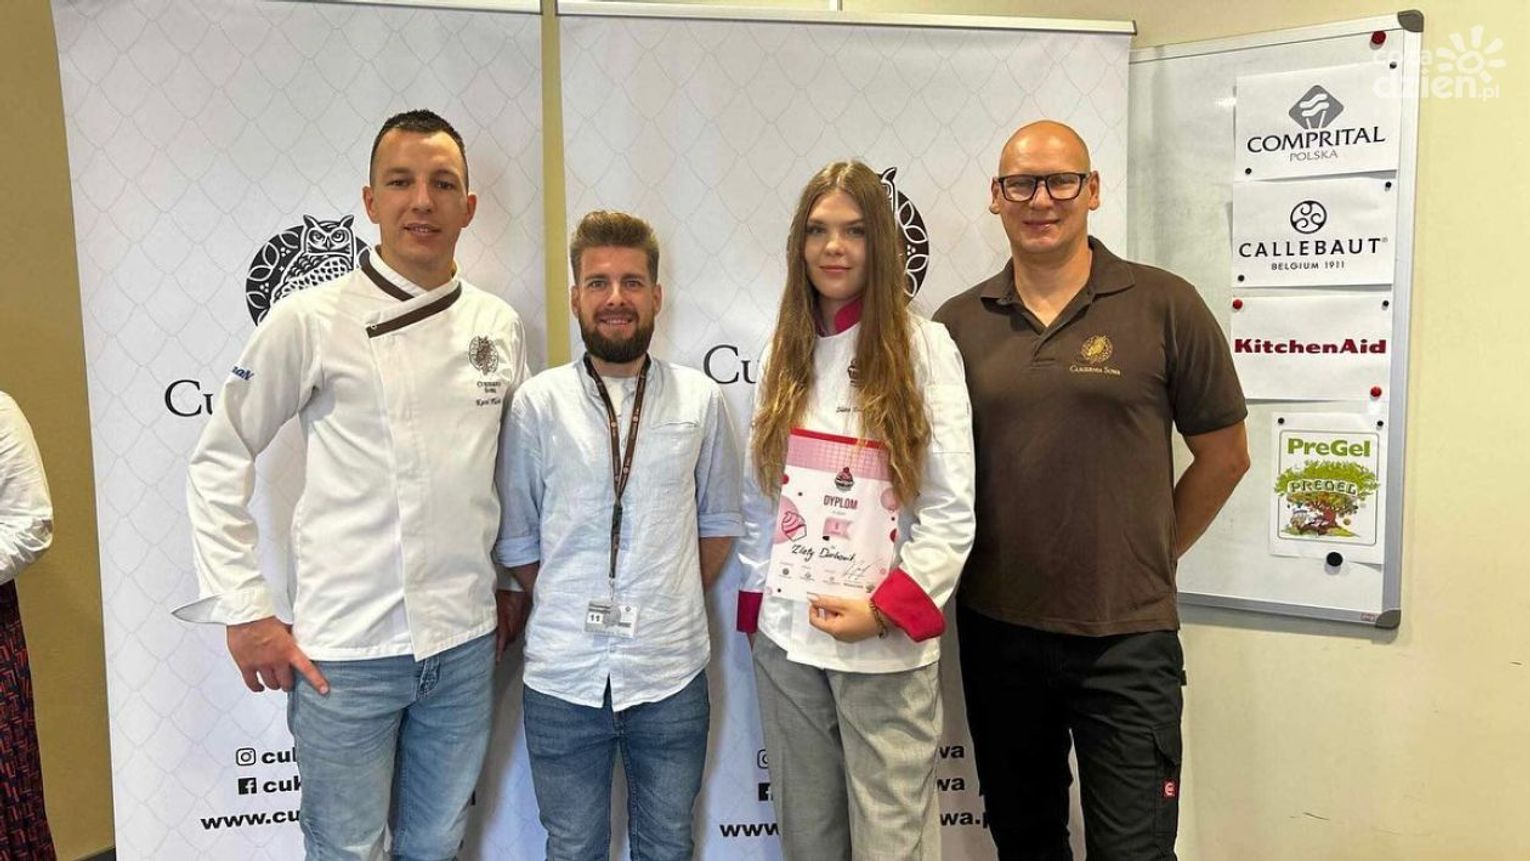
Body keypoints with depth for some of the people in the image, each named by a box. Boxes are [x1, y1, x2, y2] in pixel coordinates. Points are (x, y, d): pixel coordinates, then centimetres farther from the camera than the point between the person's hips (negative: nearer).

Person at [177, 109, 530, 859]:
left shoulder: (500, 327, 4)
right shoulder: (310, 323, -8)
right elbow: (218, 462, -3)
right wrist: (243, 612, -5)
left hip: (466, 643, 4)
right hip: (346, 651, -3)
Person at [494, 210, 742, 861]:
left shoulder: (699, 399, -2)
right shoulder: (537, 403, -4)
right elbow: (515, 540, 2)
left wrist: (671, 604, 7)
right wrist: (568, 610, 5)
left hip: (671, 675, 1)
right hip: (561, 677, 0)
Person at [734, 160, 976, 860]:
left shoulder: (922, 343, -5)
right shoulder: (787, 350, 9)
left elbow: (952, 509, -8)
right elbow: (758, 497, 12)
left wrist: (887, 610, -15)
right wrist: (755, 604, 6)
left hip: (886, 645, -4)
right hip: (785, 634, 4)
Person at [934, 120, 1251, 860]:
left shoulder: (1164, 306, -5)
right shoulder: (957, 324, 2)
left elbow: (1224, 455, 3)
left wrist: (1152, 556, 5)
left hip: (1126, 638, -2)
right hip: (996, 631, 3)